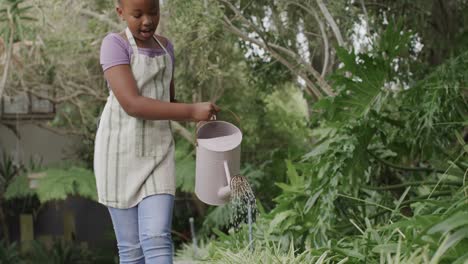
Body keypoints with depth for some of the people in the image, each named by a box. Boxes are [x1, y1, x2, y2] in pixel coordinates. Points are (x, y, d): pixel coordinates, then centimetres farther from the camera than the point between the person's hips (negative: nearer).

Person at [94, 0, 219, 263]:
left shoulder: (165, 46, 11)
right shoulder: (114, 44, -9)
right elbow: (132, 104, -21)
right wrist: (191, 111, -24)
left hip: (157, 153, 4)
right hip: (120, 153, -4)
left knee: (157, 240, -12)